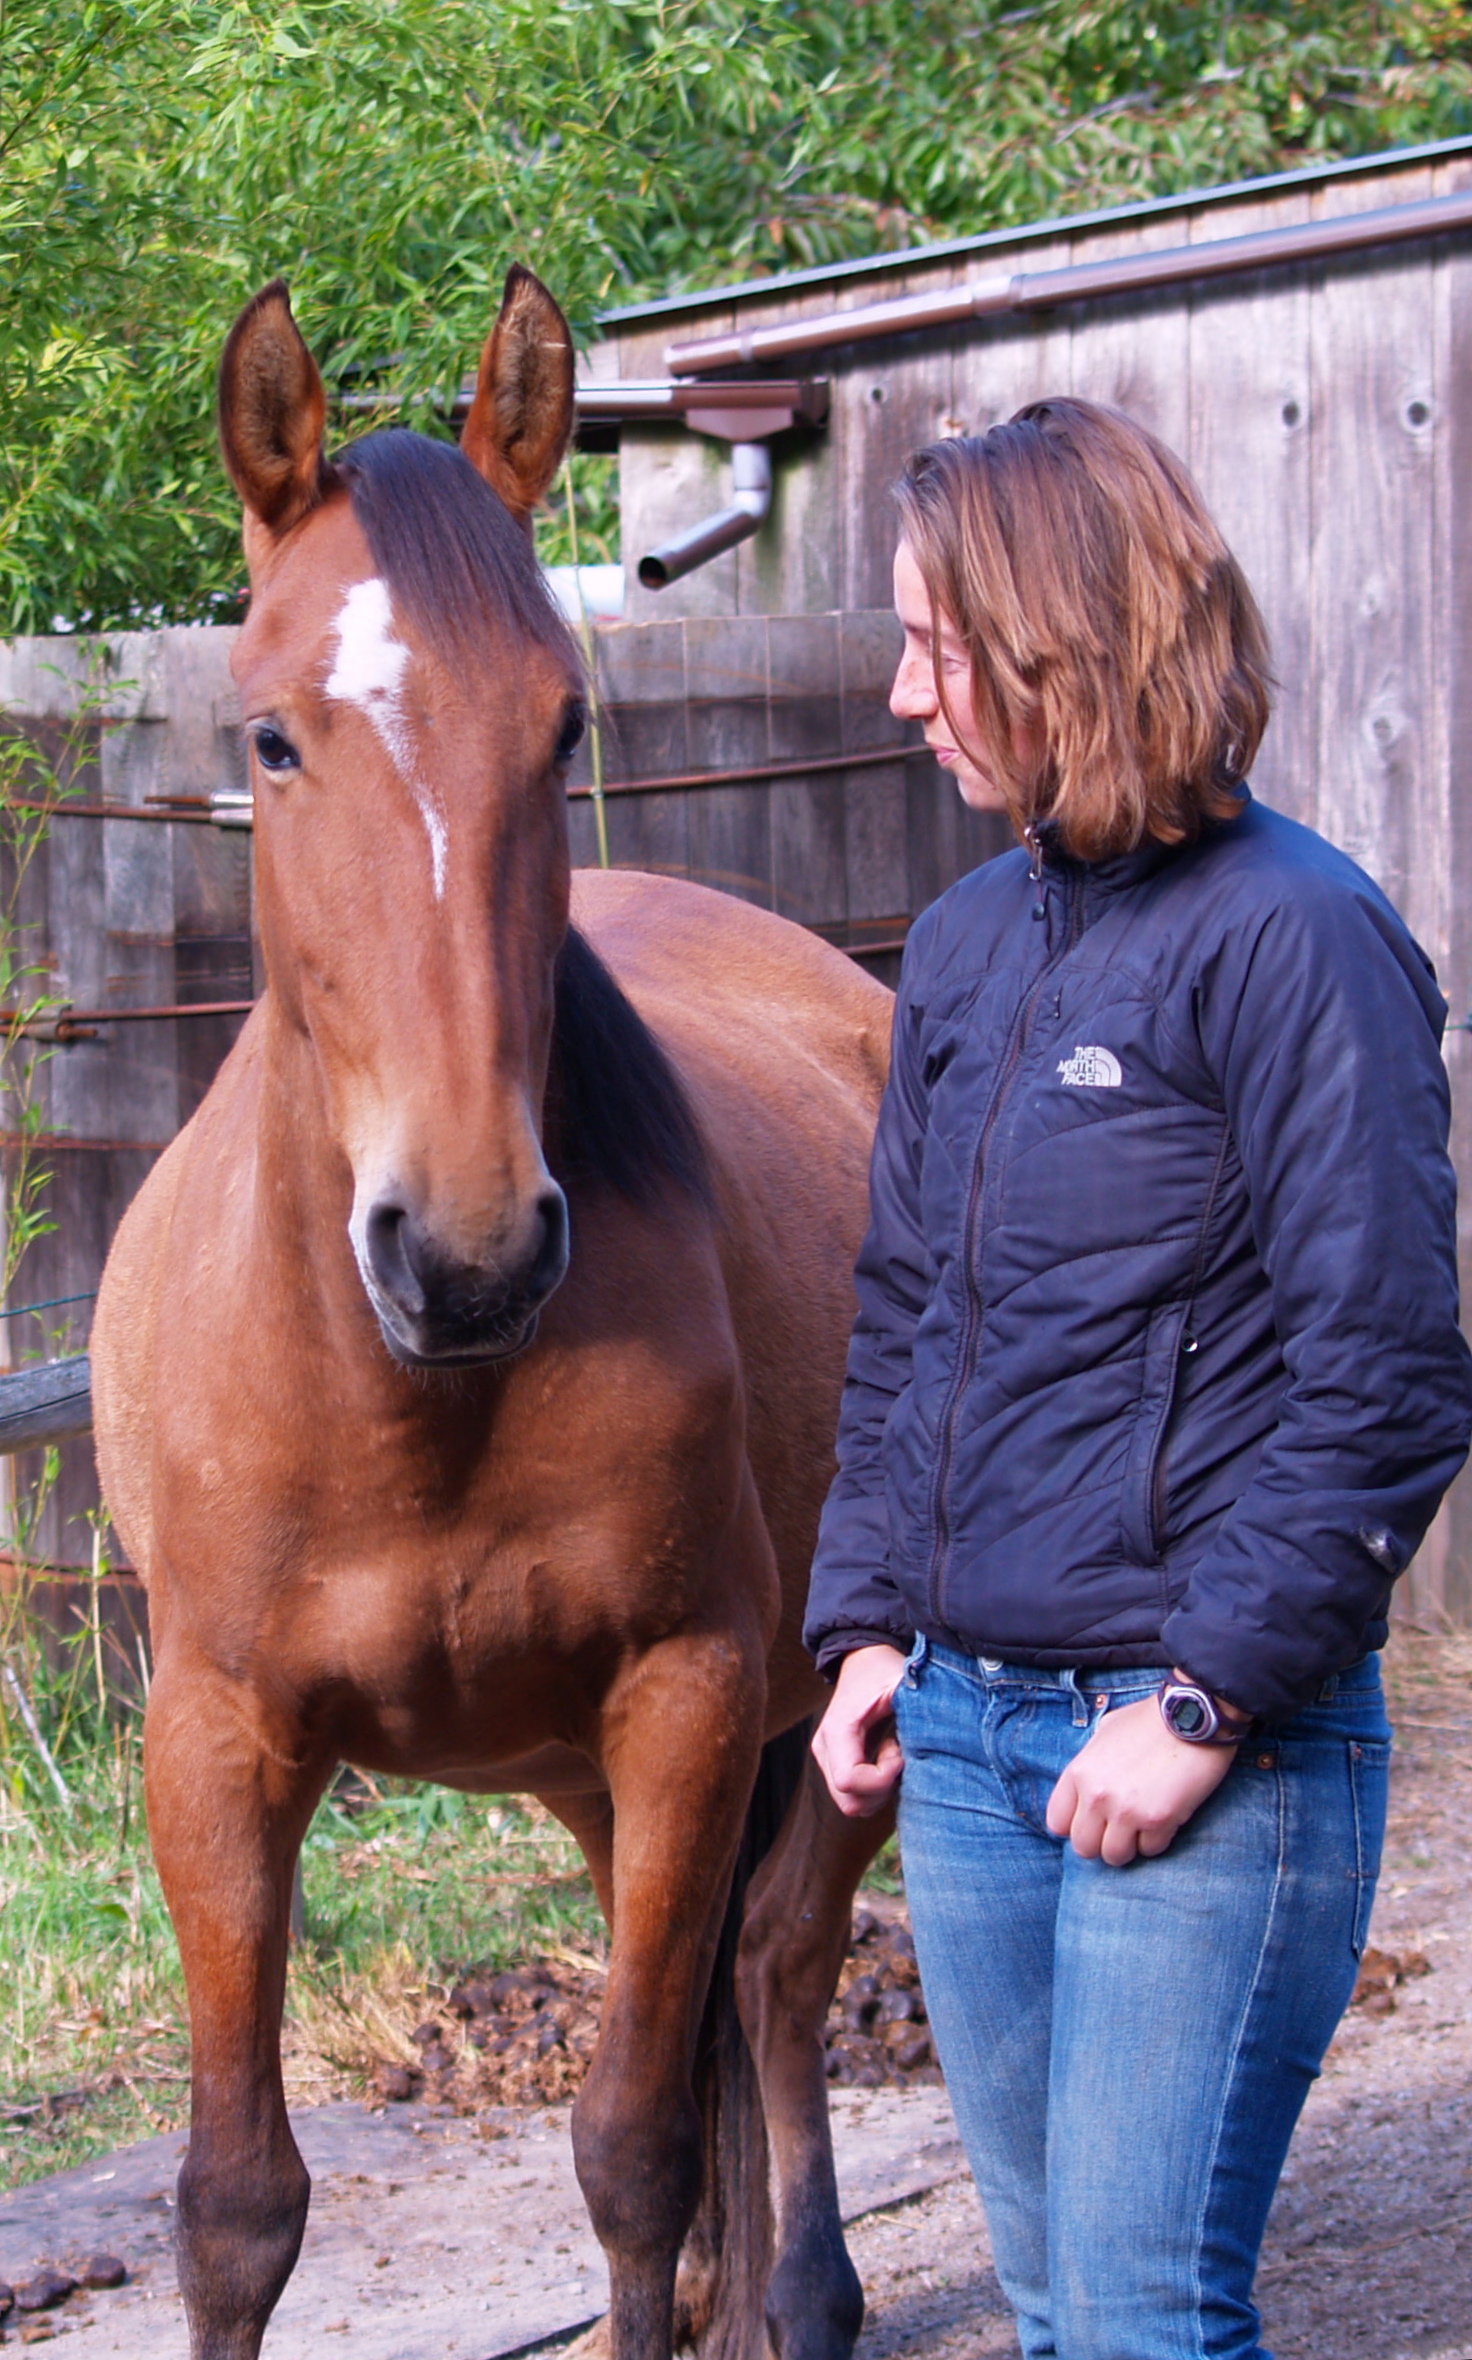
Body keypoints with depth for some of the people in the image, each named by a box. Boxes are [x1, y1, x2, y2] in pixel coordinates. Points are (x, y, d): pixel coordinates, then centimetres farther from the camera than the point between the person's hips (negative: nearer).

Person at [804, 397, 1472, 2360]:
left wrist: (1211, 1700, -17)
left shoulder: (1292, 936, -12)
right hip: (963, 1729, 8)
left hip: (1206, 1751, -8)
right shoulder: (966, 946, 11)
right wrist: (868, 1622, 11)